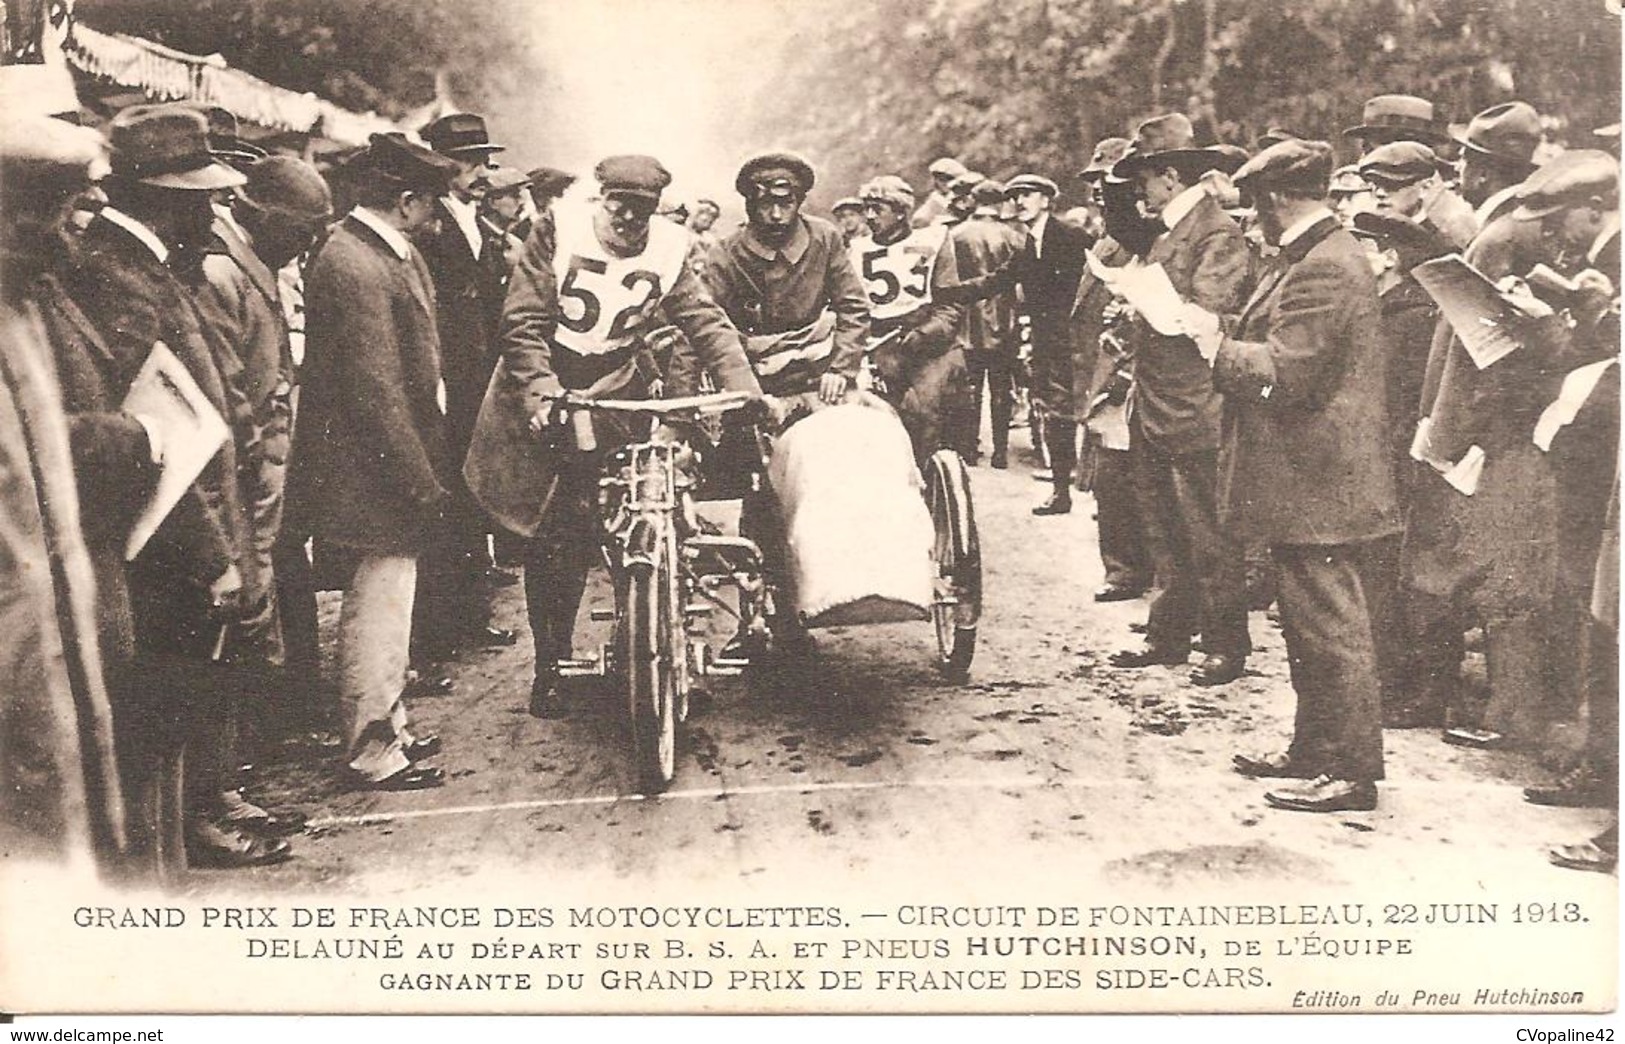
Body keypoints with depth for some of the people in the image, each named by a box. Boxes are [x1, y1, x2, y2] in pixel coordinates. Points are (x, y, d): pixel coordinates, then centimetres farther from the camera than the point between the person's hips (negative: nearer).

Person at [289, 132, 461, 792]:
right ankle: (373, 754, 12)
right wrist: (421, 481, -19)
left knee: (388, 604, 20)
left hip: (390, 466, 10)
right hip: (374, 474, -10)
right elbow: (374, 391, -23)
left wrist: (424, 468, 16)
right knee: (379, 607, 0)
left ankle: (388, 725, 34)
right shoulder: (355, 268, -21)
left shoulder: (394, 254, 10)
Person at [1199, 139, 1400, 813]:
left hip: (1315, 481, -11)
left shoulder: (1321, 268, -20)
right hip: (1310, 478, 11)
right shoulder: (1322, 255, 14)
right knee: (1310, 623, 18)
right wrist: (1231, 340, 7)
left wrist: (1219, 347, -9)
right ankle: (1315, 751, 30)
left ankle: (1351, 771, 5)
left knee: (1330, 625, -3)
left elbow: (1283, 376, -23)